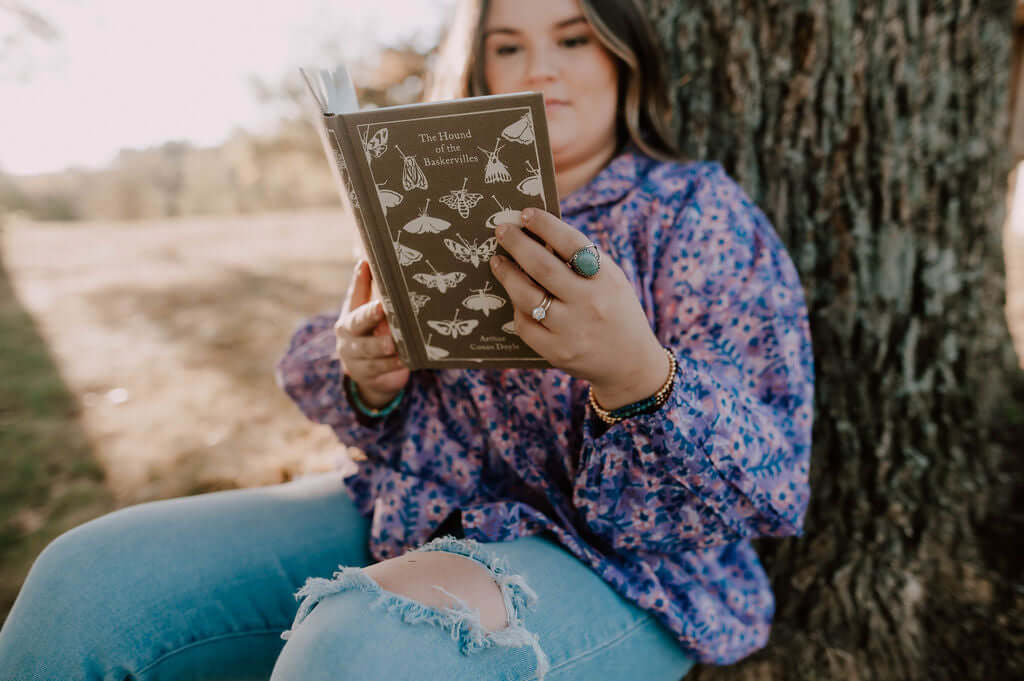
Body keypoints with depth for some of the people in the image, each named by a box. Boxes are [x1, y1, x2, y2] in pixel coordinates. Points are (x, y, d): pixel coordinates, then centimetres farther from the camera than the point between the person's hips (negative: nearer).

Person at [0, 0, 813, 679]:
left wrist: (635, 375, -34)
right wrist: (364, 376, -13)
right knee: (90, 577, -10)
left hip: (619, 561, -3)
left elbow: (767, 487, -13)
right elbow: (306, 364, 12)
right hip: (410, 509, 5)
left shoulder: (700, 212, -4)